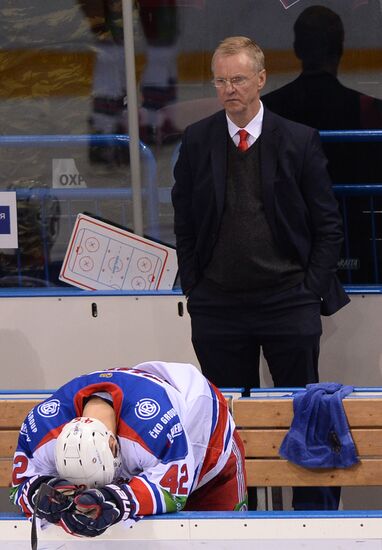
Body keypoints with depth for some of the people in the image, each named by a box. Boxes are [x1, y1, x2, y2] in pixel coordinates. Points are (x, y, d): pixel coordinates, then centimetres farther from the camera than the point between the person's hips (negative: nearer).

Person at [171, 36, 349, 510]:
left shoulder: (299, 141, -1)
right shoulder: (197, 141, 4)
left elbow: (328, 225, 2)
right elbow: (184, 222, 10)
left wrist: (313, 290, -4)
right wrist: (193, 287, 4)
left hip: (289, 300, -2)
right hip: (217, 306, 2)